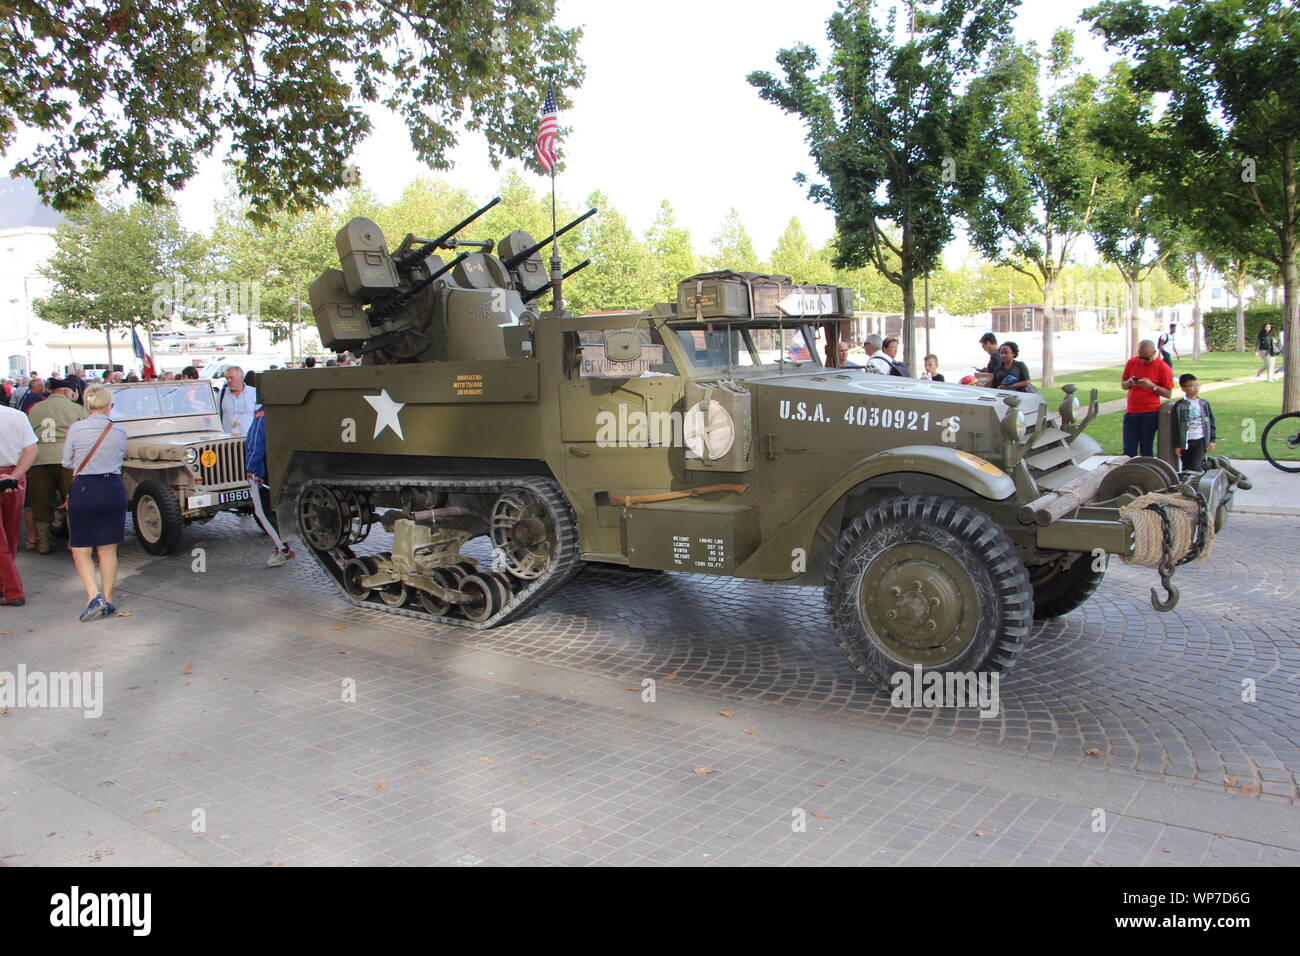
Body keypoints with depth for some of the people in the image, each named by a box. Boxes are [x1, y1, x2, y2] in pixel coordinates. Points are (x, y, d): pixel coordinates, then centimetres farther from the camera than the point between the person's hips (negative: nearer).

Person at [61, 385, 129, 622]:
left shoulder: (76, 428, -7)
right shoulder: (119, 431, -1)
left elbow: (67, 462, 4)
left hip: (83, 489, -2)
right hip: (114, 489, 2)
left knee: (80, 549, 8)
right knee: (108, 550, 11)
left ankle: (94, 595, -9)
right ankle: (107, 601, 14)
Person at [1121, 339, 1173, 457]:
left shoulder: (1163, 367, -4)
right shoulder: (1131, 362, 7)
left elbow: (1168, 393, -4)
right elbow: (1122, 385, 14)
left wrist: (1152, 386, -18)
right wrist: (1130, 383, -9)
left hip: (1150, 413, -3)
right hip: (1131, 412, 3)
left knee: (1146, 450, 0)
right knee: (1129, 450, 2)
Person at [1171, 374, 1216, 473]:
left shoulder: (1204, 404, 7)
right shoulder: (1179, 405, -2)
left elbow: (1211, 423, 11)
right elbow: (1175, 426, -2)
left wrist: (1212, 440, 4)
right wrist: (1177, 445, -5)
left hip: (1201, 440, 1)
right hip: (1186, 441, -1)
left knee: (1196, 468, -10)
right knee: (1186, 468, 6)